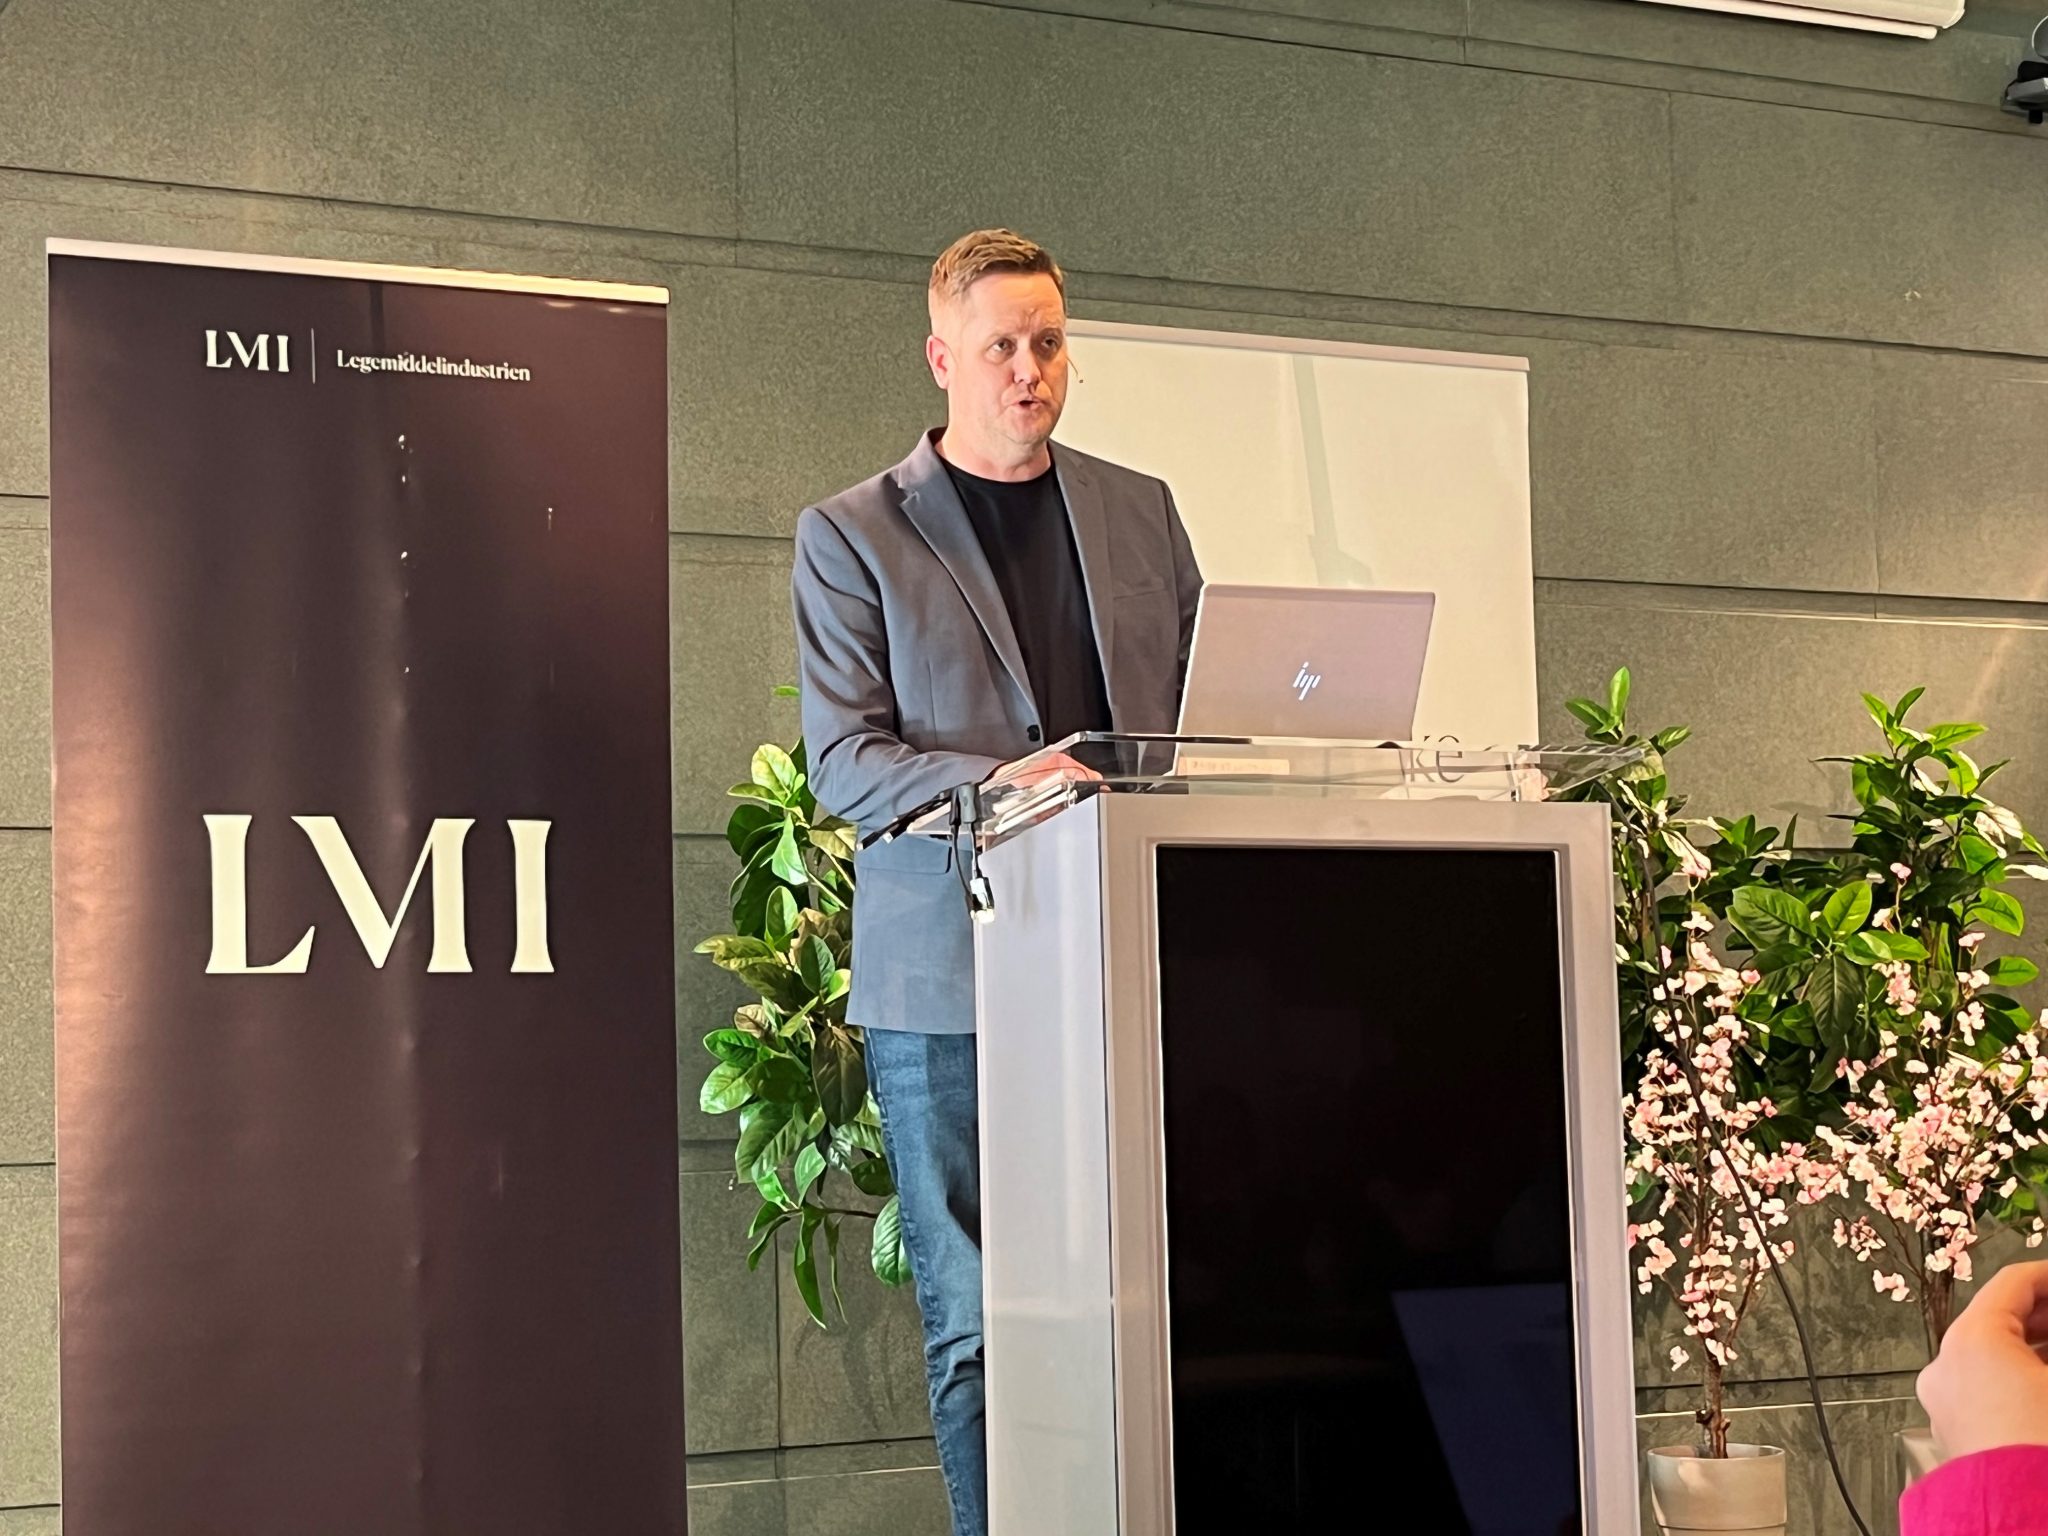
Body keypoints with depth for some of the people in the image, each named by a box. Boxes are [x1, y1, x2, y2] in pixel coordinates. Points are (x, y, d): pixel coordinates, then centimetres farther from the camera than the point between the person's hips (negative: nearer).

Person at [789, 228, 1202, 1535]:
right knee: (978, 1323, 0)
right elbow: (843, 761, -3)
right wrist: (1002, 783, -19)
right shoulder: (851, 535, 5)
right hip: (948, 984, -3)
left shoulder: (1141, 511, 16)